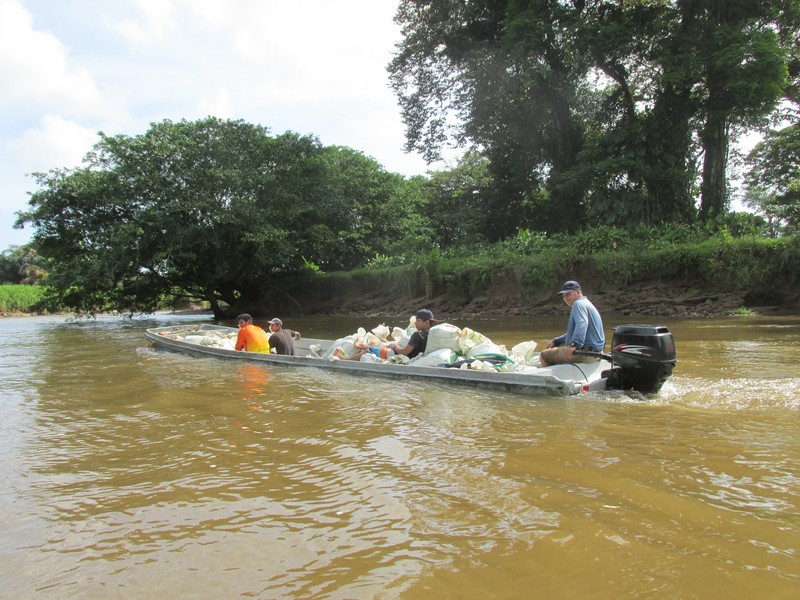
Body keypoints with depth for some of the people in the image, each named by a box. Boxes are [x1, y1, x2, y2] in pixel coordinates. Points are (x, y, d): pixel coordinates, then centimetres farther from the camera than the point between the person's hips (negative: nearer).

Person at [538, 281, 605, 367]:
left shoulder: (578, 304, -11)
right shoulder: (585, 303, 23)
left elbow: (581, 324, -31)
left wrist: (574, 344, -43)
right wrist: (555, 341, 25)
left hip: (586, 352, -11)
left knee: (544, 355, -6)